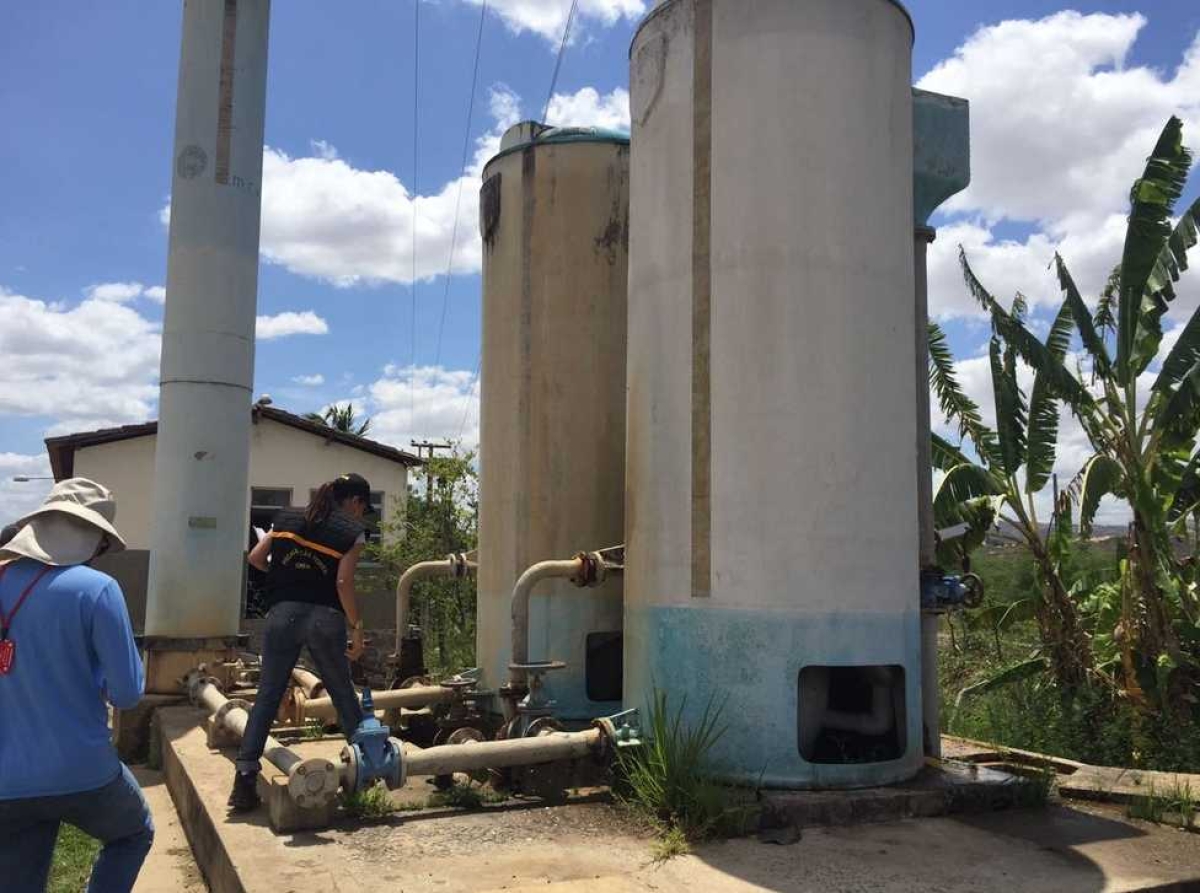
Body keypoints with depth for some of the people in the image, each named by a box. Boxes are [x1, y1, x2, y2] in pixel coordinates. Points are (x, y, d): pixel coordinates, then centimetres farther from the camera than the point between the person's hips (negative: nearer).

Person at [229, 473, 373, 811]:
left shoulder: (288, 517, 14)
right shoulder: (353, 531, 1)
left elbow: (255, 557, 11)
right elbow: (343, 583, -9)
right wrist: (357, 627, -2)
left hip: (283, 612, 3)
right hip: (325, 617, -2)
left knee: (267, 696, 5)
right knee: (343, 694, 14)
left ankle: (245, 778, 0)